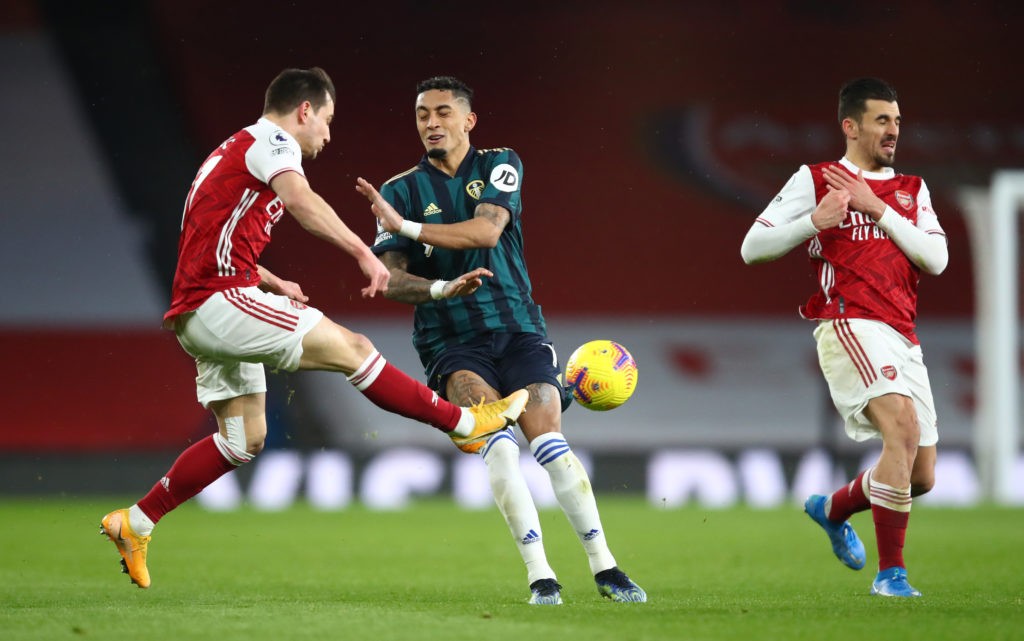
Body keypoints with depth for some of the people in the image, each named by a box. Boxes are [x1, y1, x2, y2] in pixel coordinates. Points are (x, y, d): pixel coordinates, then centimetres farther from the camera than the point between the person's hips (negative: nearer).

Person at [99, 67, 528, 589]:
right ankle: (466, 423, -8)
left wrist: (272, 284, 26)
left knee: (244, 438, 12)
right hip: (220, 298, -10)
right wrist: (363, 252, -32)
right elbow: (302, 201, -27)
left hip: (196, 316, 10)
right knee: (351, 349, -10)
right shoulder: (270, 142, -5)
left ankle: (135, 524, 13)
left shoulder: (234, 152, 26)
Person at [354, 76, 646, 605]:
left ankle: (604, 568, -4)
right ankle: (539, 576, -23)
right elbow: (390, 280, -5)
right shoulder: (401, 191, 6)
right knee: (496, 442, -23)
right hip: (449, 341, -1)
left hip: (517, 328, 1)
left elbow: (486, 229, -15)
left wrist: (405, 226, -22)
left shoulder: (500, 166, 5)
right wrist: (443, 289, -25)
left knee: (548, 440, -14)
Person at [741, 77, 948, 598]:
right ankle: (891, 572, -24)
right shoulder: (815, 180, 6)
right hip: (849, 325, -6)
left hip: (902, 338, 6)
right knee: (903, 425, -29)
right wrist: (815, 221, -10)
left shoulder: (911, 190, 18)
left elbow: (936, 258, 3)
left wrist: (877, 209, -4)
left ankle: (832, 509, 37)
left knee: (922, 477, 7)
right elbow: (752, 248, 4)